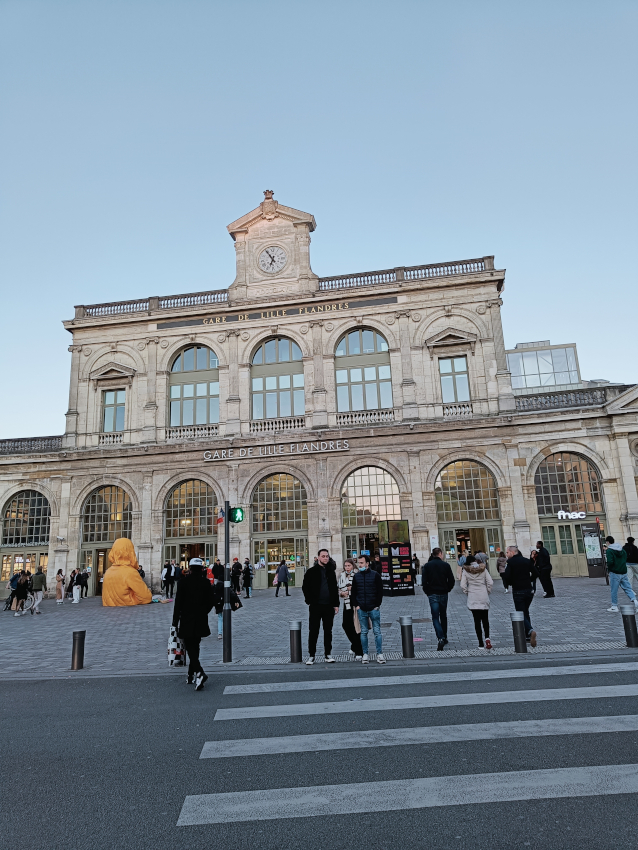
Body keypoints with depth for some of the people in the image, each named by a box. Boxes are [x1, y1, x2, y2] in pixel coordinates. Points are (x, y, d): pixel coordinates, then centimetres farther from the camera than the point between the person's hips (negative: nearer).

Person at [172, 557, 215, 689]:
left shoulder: (183, 581, -9)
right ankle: (191, 675, 26)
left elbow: (178, 602, -9)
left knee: (190, 648, -1)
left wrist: (175, 620, -2)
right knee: (195, 647, 17)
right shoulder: (206, 582, -1)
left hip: (187, 620, -3)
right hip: (201, 621, 4)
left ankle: (199, 672, -19)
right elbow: (211, 601, 1)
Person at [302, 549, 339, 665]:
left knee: (328, 631, 9)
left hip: (329, 606, 3)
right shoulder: (311, 572, 0)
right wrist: (310, 601, -9)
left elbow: (335, 588, 13)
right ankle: (311, 655, 10)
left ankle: (328, 654, 19)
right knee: (313, 631, 1)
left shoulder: (331, 572, 10)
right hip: (315, 606, -3)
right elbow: (305, 587, 0)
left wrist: (336, 604, 7)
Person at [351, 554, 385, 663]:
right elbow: (353, 593, 12)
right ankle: (365, 654, 14)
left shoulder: (375, 575, -1)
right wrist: (356, 605, 2)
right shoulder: (356, 577, 7)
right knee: (363, 632, 6)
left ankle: (380, 654, 5)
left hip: (374, 609, -2)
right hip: (361, 609, 3)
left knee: (377, 632, -1)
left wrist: (377, 605, -5)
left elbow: (380, 591, 1)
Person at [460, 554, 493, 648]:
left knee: (477, 620, 4)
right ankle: (487, 637, -7)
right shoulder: (483, 569, 0)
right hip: (484, 597, 1)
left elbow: (462, 585, -7)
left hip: (472, 598, -1)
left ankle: (481, 643, 4)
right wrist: (488, 592, 8)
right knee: (485, 619, 14)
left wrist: (468, 593, 7)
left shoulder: (466, 571, -3)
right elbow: (490, 582, -5)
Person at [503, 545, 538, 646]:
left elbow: (506, 577, -17)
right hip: (529, 590, 5)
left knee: (521, 614, 2)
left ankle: (530, 631, -23)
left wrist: (510, 583, 3)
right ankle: (528, 637, 21)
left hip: (518, 591, -5)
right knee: (526, 612, 20)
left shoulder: (511, 562, -9)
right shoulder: (527, 561, 6)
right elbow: (535, 573, 5)